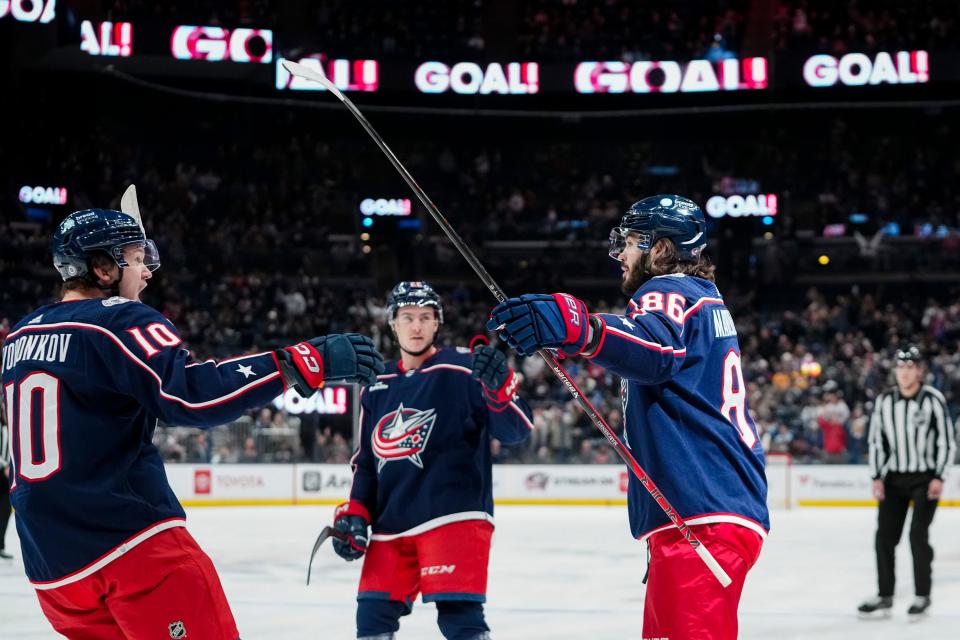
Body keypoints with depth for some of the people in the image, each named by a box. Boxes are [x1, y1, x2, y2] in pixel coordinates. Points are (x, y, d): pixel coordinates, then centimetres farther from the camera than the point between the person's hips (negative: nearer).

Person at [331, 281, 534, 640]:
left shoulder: (463, 370, -3)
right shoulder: (377, 387, 15)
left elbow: (515, 430, -12)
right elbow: (366, 461, 21)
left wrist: (499, 385, -29)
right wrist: (353, 513, 10)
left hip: (454, 517, -6)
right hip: (391, 525, 6)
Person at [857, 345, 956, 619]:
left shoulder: (933, 400, -11)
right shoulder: (884, 401, 0)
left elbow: (947, 441, -7)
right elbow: (875, 441, 7)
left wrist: (939, 478, -13)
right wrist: (877, 478, 0)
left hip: (925, 478, -4)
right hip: (894, 478, 4)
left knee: (918, 533, -11)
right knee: (885, 535, 0)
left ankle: (922, 596, 1)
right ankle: (884, 597, 9)